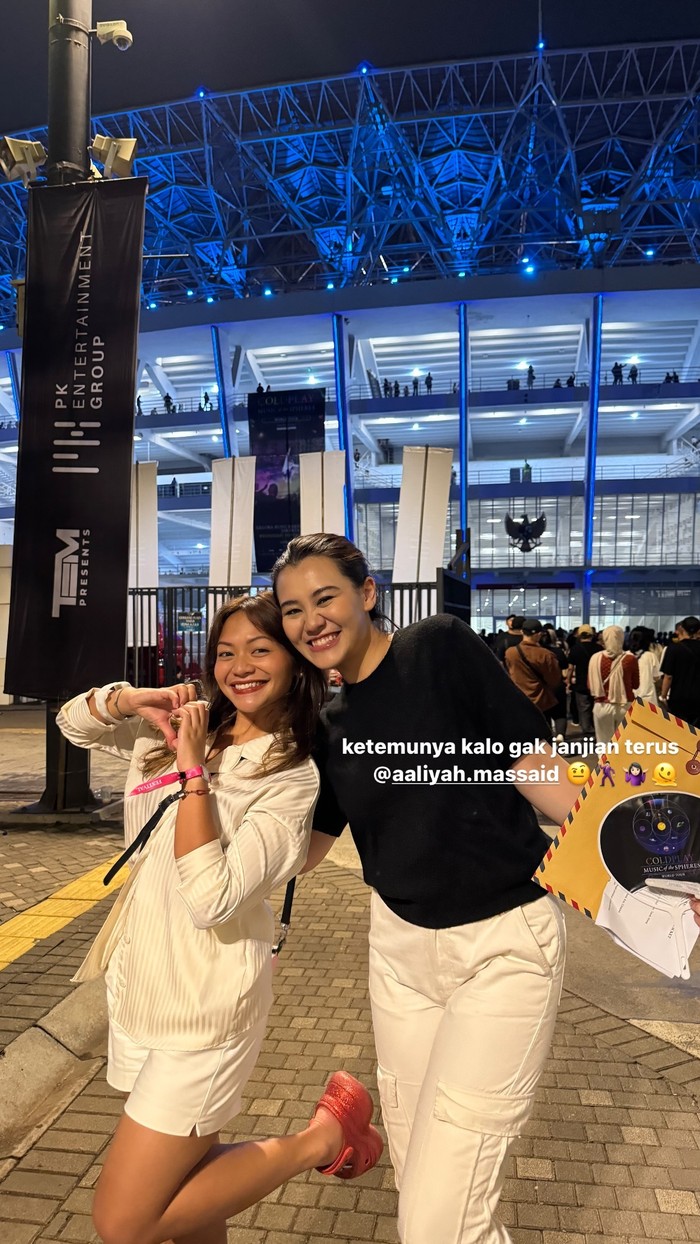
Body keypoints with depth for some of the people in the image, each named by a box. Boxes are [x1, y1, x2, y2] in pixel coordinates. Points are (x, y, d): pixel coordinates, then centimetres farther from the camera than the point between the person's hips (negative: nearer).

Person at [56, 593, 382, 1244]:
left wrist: (193, 769, -26)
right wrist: (129, 699, -11)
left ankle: (319, 1138, 9)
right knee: (182, 1171, 21)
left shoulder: (295, 777, -17)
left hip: (204, 1007, -7)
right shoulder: (184, 731, 2)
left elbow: (211, 898, -26)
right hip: (139, 987, 7)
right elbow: (75, 722, 10)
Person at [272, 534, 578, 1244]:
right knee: (415, 1173, 18)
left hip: (503, 945, -5)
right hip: (401, 945, 6)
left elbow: (534, 766, -12)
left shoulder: (440, 647, -12)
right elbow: (301, 850, 10)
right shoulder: (330, 728, 5)